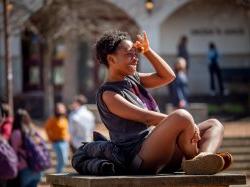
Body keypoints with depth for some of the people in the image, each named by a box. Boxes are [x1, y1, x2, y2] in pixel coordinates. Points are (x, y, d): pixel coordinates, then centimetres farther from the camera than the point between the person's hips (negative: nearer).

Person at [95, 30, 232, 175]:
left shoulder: (133, 79, 23)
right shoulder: (108, 94, -6)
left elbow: (168, 76, 23)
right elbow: (145, 117, -16)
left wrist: (147, 51, 15)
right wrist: (182, 121, -20)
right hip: (139, 156, -10)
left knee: (214, 125, 4)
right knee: (182, 116, -34)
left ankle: (203, 158, -29)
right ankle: (194, 160, -13)